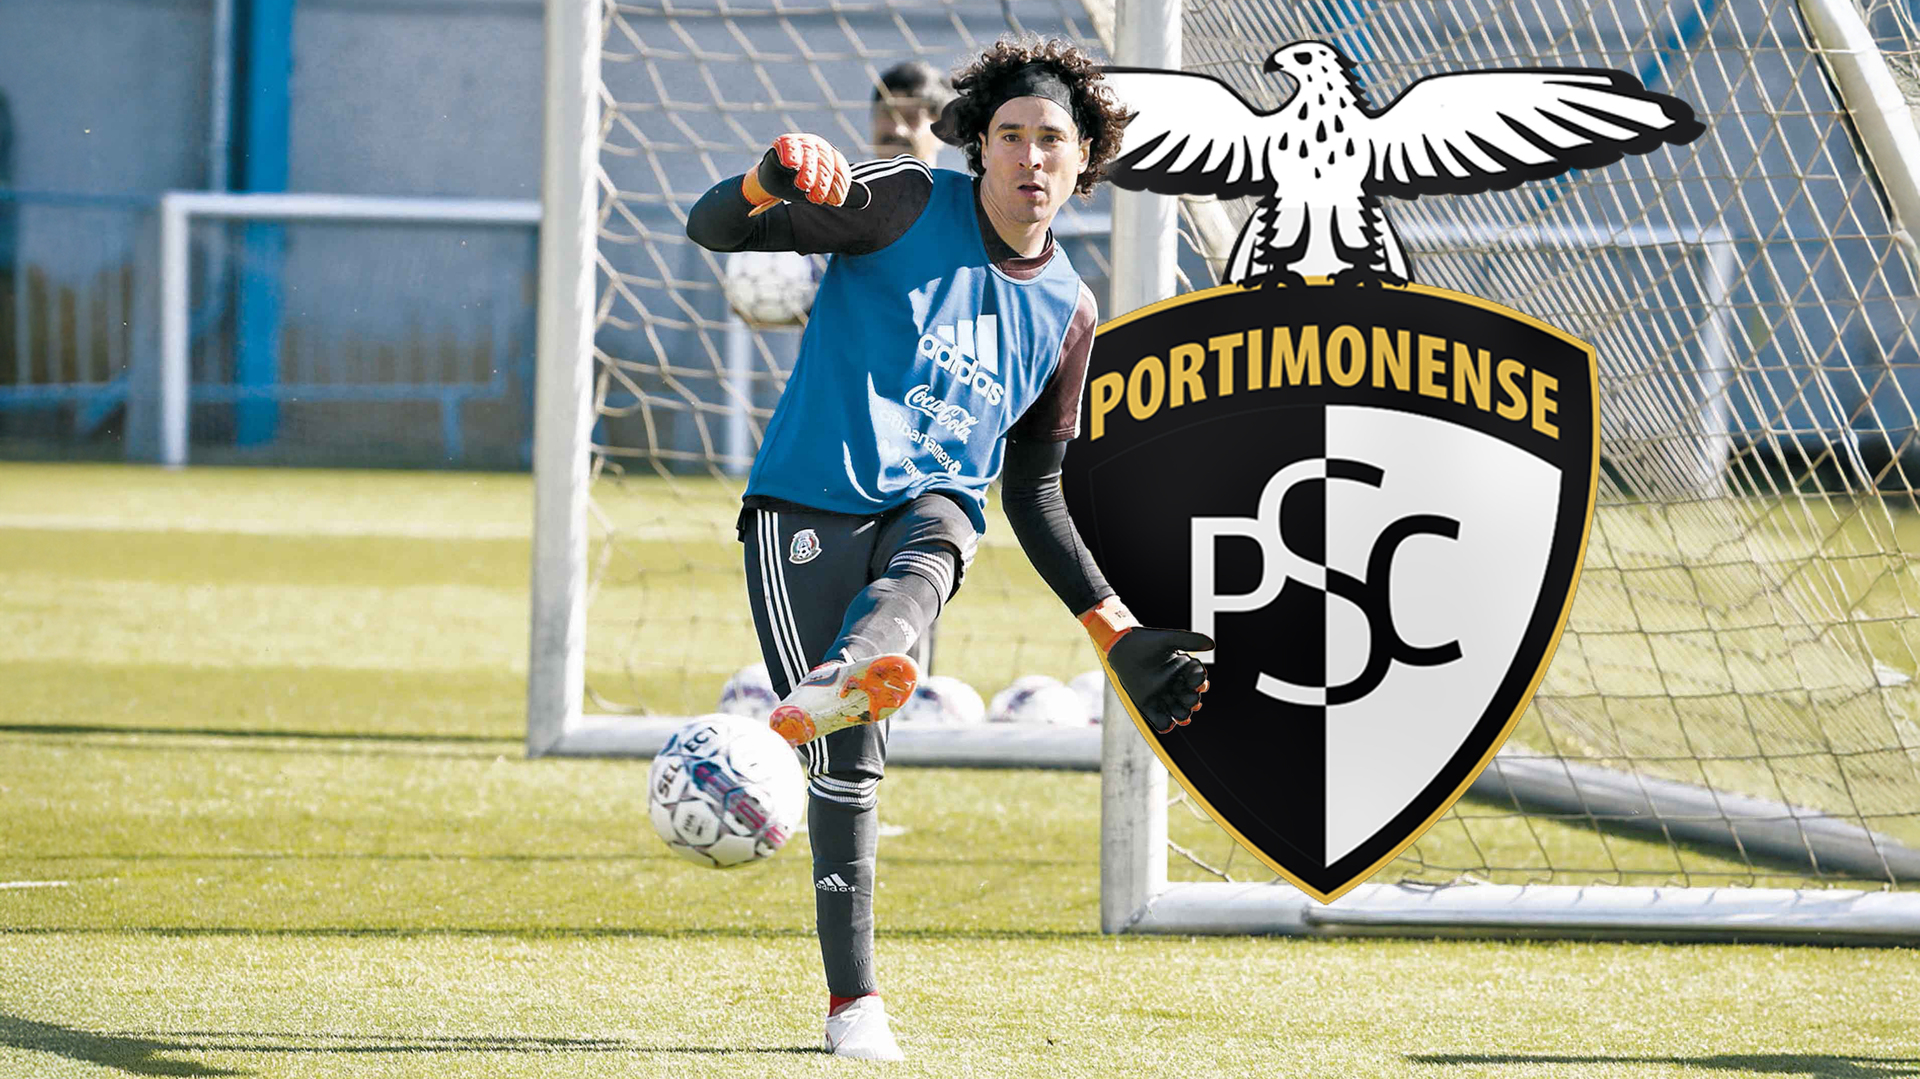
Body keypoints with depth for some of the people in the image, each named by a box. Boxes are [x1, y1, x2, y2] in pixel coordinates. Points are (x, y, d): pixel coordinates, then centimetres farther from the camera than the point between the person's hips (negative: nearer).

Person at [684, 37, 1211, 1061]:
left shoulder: (1066, 311, 13)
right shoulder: (905, 207, -1)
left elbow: (1032, 489, 21)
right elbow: (712, 230, -7)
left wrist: (1115, 629, 16)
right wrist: (769, 182, -31)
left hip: (933, 503, 3)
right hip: (810, 505, -3)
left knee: (926, 560, -36)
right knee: (849, 764, -15)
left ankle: (836, 684, -66)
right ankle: (853, 1001, -11)